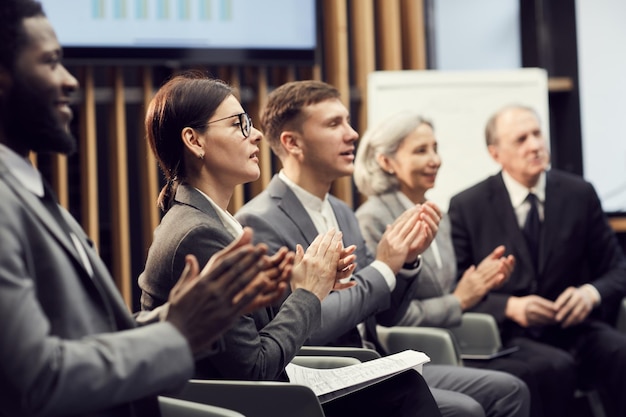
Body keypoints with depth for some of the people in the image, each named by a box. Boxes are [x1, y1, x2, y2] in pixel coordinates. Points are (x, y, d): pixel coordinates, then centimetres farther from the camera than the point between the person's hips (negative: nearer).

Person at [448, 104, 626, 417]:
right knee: (558, 368, -34)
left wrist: (592, 293, -11)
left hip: (574, 328, 3)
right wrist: (510, 306, -16)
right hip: (509, 335, -2)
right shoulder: (467, 206, 3)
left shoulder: (579, 194, 9)